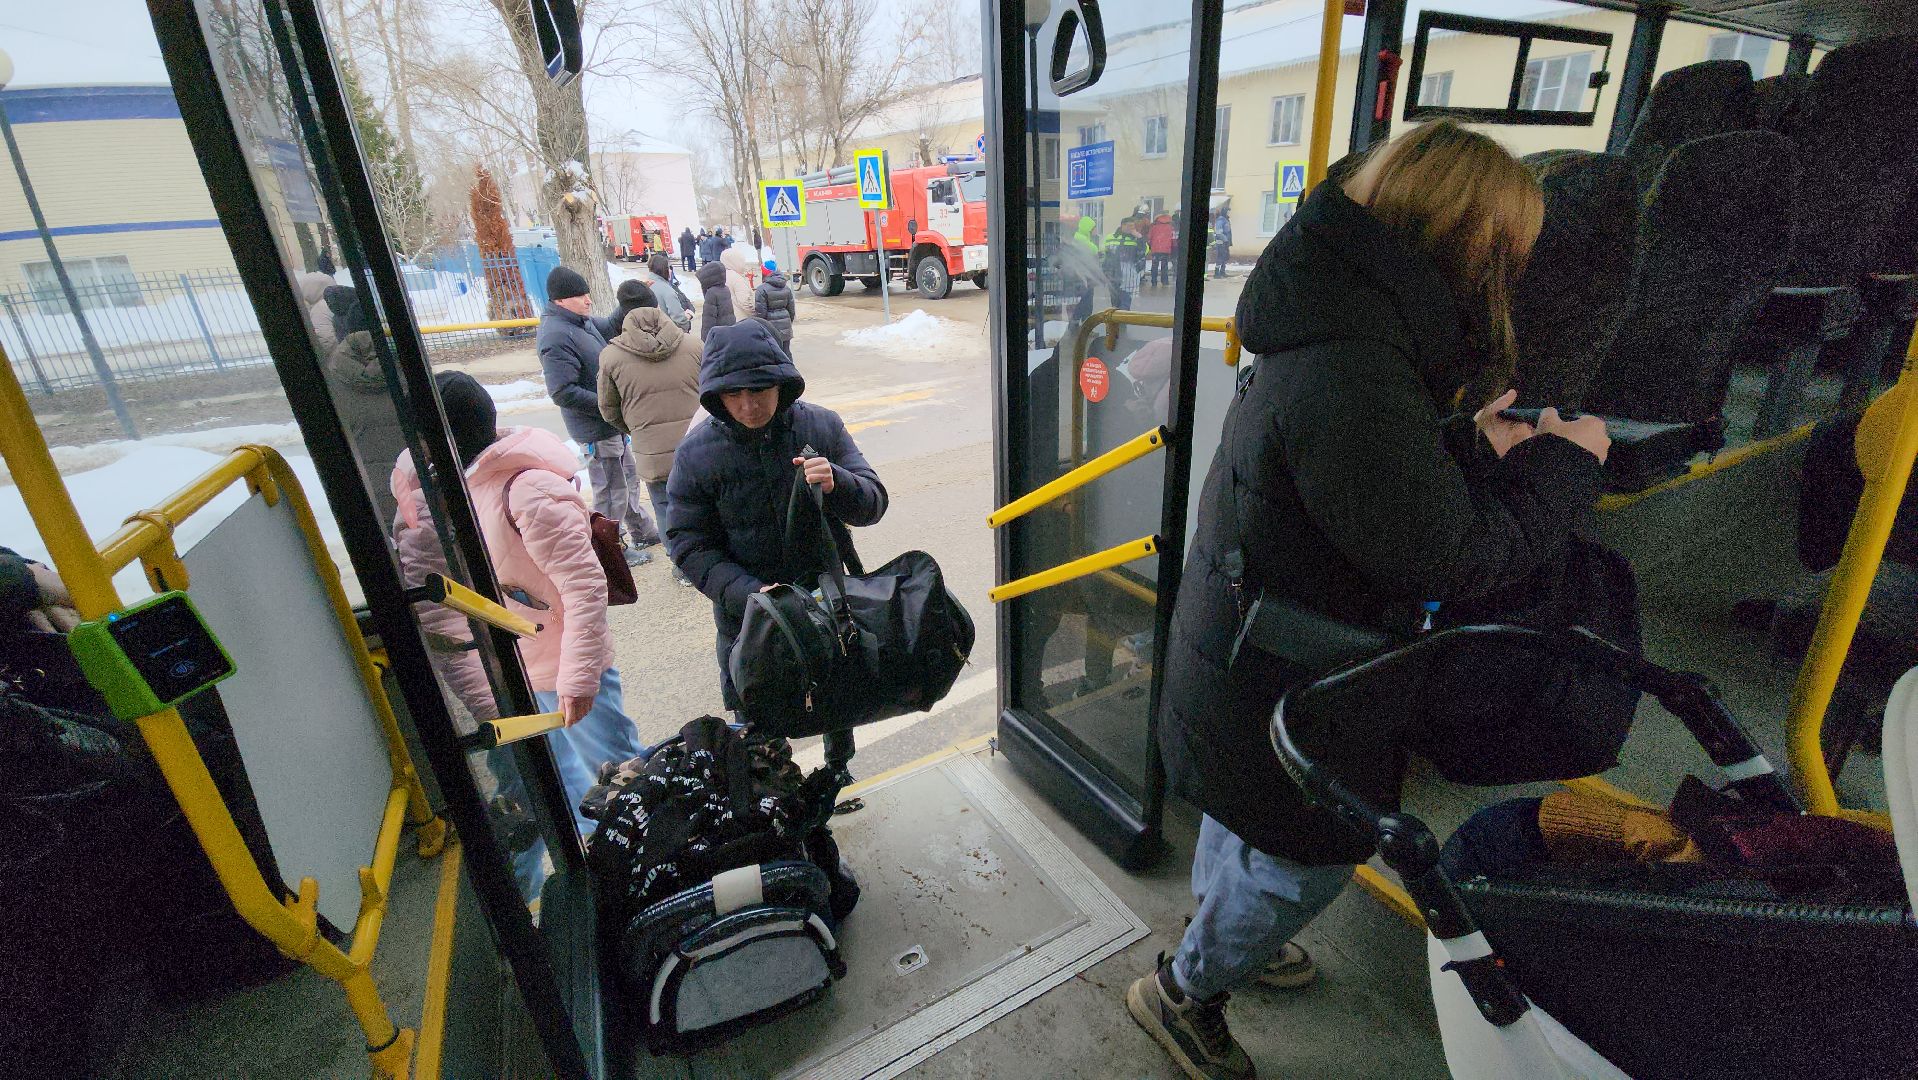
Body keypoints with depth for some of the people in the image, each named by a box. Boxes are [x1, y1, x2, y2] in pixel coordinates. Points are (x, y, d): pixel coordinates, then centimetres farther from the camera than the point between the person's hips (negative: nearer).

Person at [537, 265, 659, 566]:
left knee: (627, 479, 23)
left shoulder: (581, 321, 4)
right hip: (596, 430, -10)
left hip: (612, 421, 10)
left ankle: (642, 532, 40)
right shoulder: (556, 337, -24)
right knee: (611, 491, 4)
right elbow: (563, 393, -27)